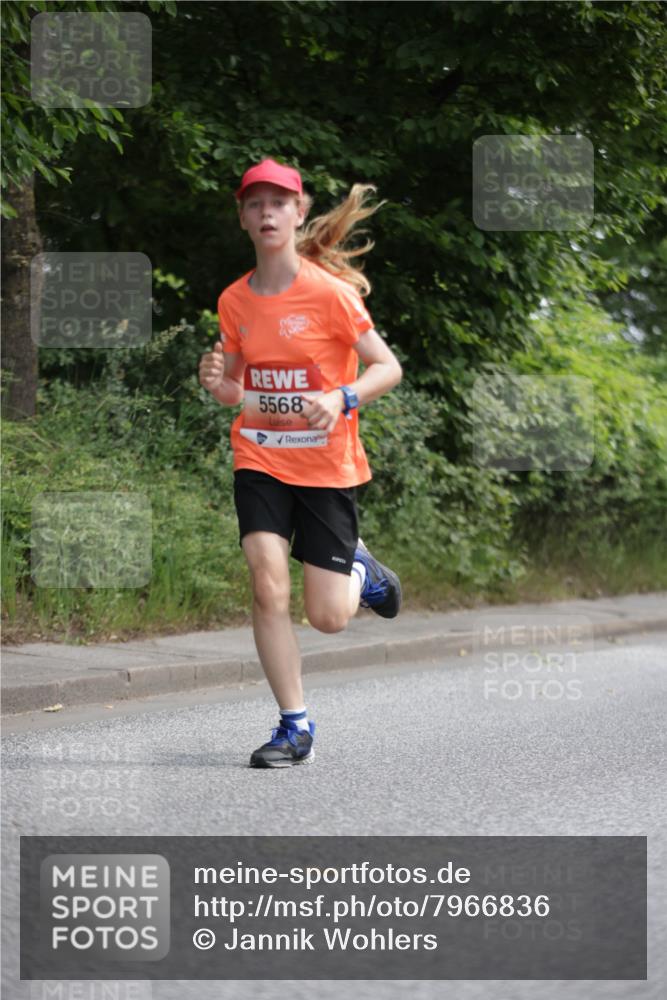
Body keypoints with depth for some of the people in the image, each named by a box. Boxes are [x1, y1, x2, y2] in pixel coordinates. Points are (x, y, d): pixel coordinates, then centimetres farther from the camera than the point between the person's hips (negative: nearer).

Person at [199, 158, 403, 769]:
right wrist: (217, 383, -11)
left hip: (327, 464, -3)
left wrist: (342, 398, -27)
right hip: (260, 460, 3)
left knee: (328, 618, -2)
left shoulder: (329, 291, -11)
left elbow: (389, 368, -8)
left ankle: (359, 572, 34)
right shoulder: (234, 301, 3)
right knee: (268, 586, -16)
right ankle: (295, 727, -4)